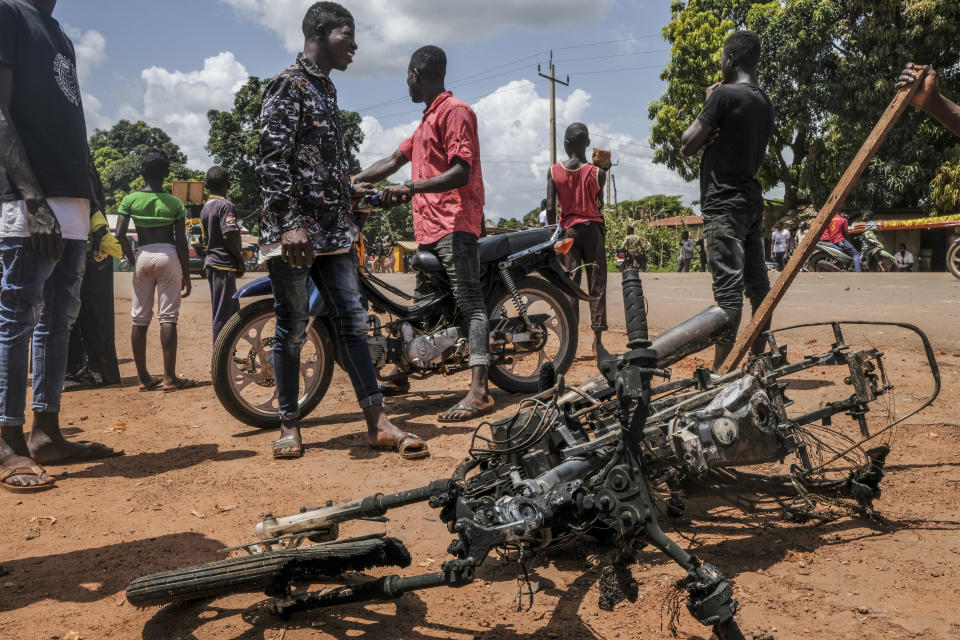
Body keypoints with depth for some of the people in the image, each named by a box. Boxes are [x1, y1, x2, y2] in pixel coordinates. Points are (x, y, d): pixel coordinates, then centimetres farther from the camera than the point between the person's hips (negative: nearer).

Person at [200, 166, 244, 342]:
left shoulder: (205, 208, 15)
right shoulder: (226, 205, -11)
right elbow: (228, 235, -20)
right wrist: (240, 260, -11)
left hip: (211, 263, 9)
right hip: (224, 264, -9)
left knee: (233, 311, 16)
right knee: (223, 314, -5)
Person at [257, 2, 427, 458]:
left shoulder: (326, 89, 20)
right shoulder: (289, 84, -6)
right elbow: (272, 159, -15)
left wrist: (349, 189, 25)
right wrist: (291, 223, -22)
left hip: (332, 229, 8)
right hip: (292, 231, -8)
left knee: (352, 322, 4)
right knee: (292, 329, 1)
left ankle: (378, 423, 7)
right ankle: (289, 425, 14)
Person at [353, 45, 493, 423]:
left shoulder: (454, 111, -6)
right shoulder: (427, 120, 26)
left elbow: (461, 172, -18)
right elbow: (394, 160, 26)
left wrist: (411, 188, -27)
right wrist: (350, 183, 18)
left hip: (454, 222, -10)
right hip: (429, 226, 10)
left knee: (469, 302, -16)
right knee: (423, 303, 16)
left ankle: (479, 391, -24)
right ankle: (401, 375, 27)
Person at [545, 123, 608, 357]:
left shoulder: (554, 171, -2)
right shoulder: (597, 173, -4)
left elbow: (551, 207, -4)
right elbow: (599, 204, 8)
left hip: (568, 229, 1)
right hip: (593, 228, -1)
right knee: (597, 284, 4)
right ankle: (598, 340, 5)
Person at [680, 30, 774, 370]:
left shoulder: (724, 93, -11)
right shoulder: (765, 103, 15)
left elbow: (688, 145, -7)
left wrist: (706, 106, 6)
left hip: (724, 203, -9)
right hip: (752, 200, 9)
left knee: (728, 286, -13)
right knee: (757, 283, 8)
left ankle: (721, 368, -12)